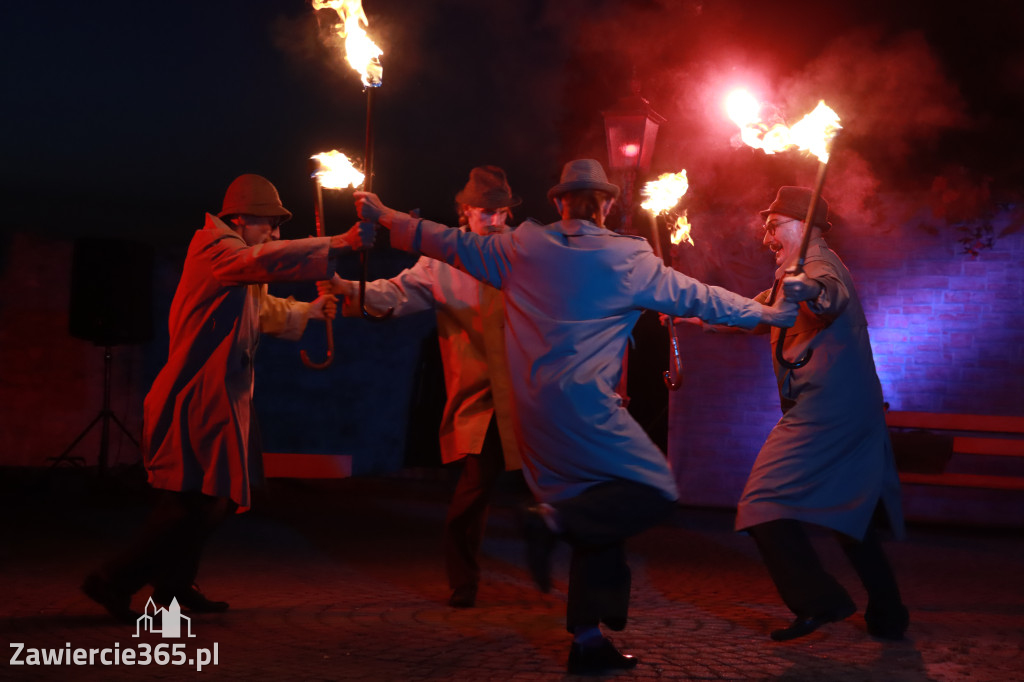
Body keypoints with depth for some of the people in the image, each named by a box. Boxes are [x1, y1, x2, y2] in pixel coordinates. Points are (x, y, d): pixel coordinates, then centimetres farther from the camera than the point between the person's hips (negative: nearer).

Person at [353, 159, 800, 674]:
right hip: (583, 404, -6)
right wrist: (768, 313, 21)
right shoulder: (627, 258, 1)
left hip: (532, 410, 6)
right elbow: (696, 298, 8)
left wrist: (384, 217, 31)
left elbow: (451, 244, 17)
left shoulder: (523, 246, 10)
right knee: (655, 492, -2)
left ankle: (588, 639, 11)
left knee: (599, 521, 12)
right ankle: (557, 518, -19)